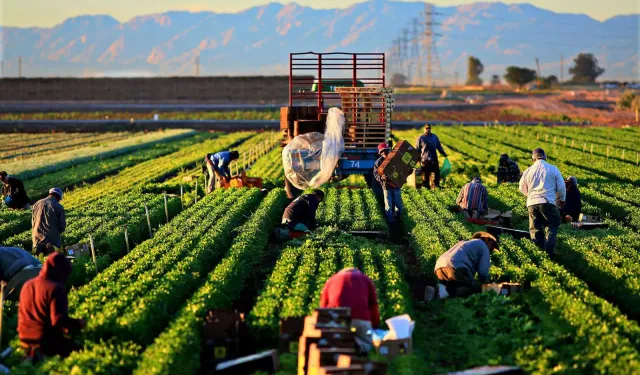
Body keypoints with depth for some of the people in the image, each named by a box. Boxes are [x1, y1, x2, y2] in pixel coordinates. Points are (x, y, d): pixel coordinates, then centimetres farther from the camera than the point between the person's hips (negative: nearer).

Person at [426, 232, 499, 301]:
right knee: (477, 288, -3)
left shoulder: (464, 243, 39)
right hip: (456, 269, -8)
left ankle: (434, 291, -6)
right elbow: (483, 272, 5)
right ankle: (447, 291, -25)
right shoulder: (483, 247, 14)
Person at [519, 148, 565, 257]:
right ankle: (549, 247, -12)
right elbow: (561, 187, 4)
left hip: (532, 203, 3)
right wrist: (562, 199, 21)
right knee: (552, 224, 7)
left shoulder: (528, 171, 7)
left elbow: (522, 188, 18)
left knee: (535, 228, 12)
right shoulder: (553, 169, 0)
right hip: (548, 202, -2)